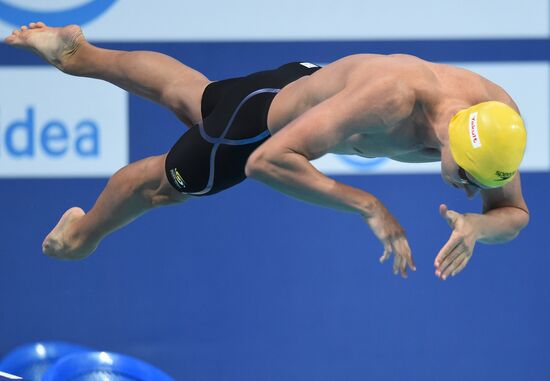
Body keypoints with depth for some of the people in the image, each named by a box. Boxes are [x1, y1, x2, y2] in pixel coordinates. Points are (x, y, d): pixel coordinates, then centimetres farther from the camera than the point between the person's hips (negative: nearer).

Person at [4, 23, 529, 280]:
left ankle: (80, 54, 60)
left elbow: (514, 214, -17)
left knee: (186, 91, 33)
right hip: (269, 111, -6)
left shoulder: (499, 113, -34)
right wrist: (367, 207, -56)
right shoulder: (391, 101, -52)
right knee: (161, 182, 23)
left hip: (314, 84, 6)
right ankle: (80, 236, 54)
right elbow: (265, 161, -52)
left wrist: (478, 225, -42)